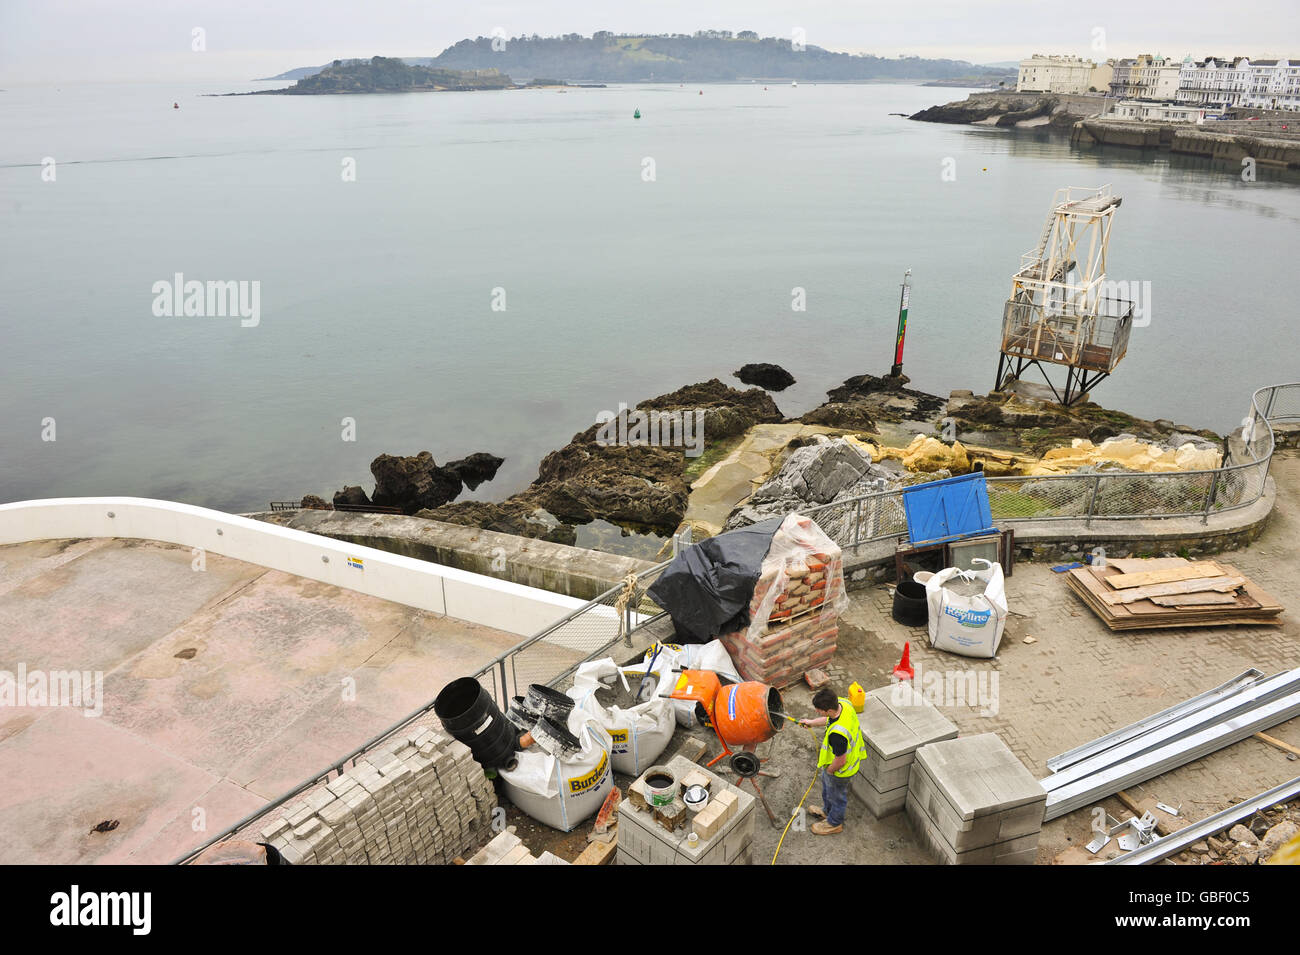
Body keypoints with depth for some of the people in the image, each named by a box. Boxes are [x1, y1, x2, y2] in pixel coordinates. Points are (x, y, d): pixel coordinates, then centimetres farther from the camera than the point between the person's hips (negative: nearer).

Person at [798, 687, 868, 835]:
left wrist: (829, 770, -11)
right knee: (827, 785, 34)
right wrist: (812, 722, 9)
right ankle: (828, 811, 60)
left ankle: (834, 823, 50)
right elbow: (831, 719, 3)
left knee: (837, 796, 22)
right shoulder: (843, 703, -22)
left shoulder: (837, 733, -46)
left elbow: (840, 761, -31)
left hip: (841, 769, -8)